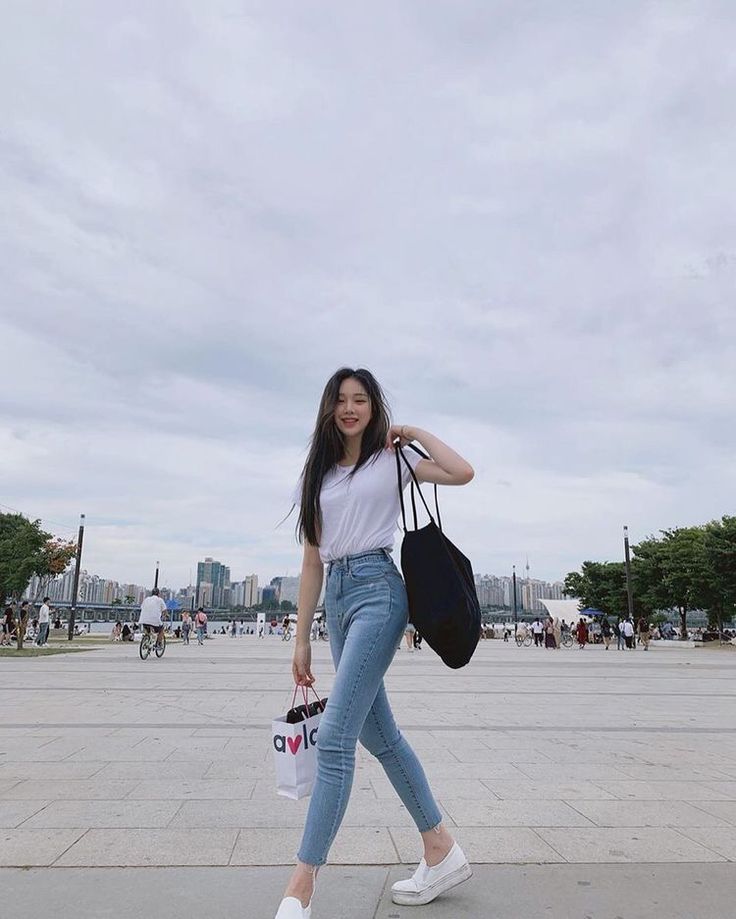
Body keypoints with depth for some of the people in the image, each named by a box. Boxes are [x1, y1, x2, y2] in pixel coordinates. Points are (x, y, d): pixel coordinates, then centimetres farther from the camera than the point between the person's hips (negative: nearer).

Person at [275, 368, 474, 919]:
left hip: (377, 589, -6)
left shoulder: (390, 460, 4)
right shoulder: (317, 475, 15)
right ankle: (442, 852, 27)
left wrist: (414, 433, -1)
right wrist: (302, 638, 10)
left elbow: (463, 472, -13)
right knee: (378, 732, 12)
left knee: (334, 736, -12)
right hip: (337, 597, 7)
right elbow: (312, 561, 13)